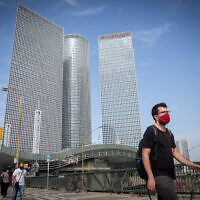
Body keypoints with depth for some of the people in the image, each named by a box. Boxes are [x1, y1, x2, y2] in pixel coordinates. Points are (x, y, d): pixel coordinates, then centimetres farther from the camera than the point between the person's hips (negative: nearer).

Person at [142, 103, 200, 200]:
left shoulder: (169, 133, 18)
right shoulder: (151, 131, -8)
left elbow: (175, 153, 20)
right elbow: (145, 155, -13)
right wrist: (150, 177, -20)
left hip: (169, 175, 8)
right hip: (159, 176, -8)